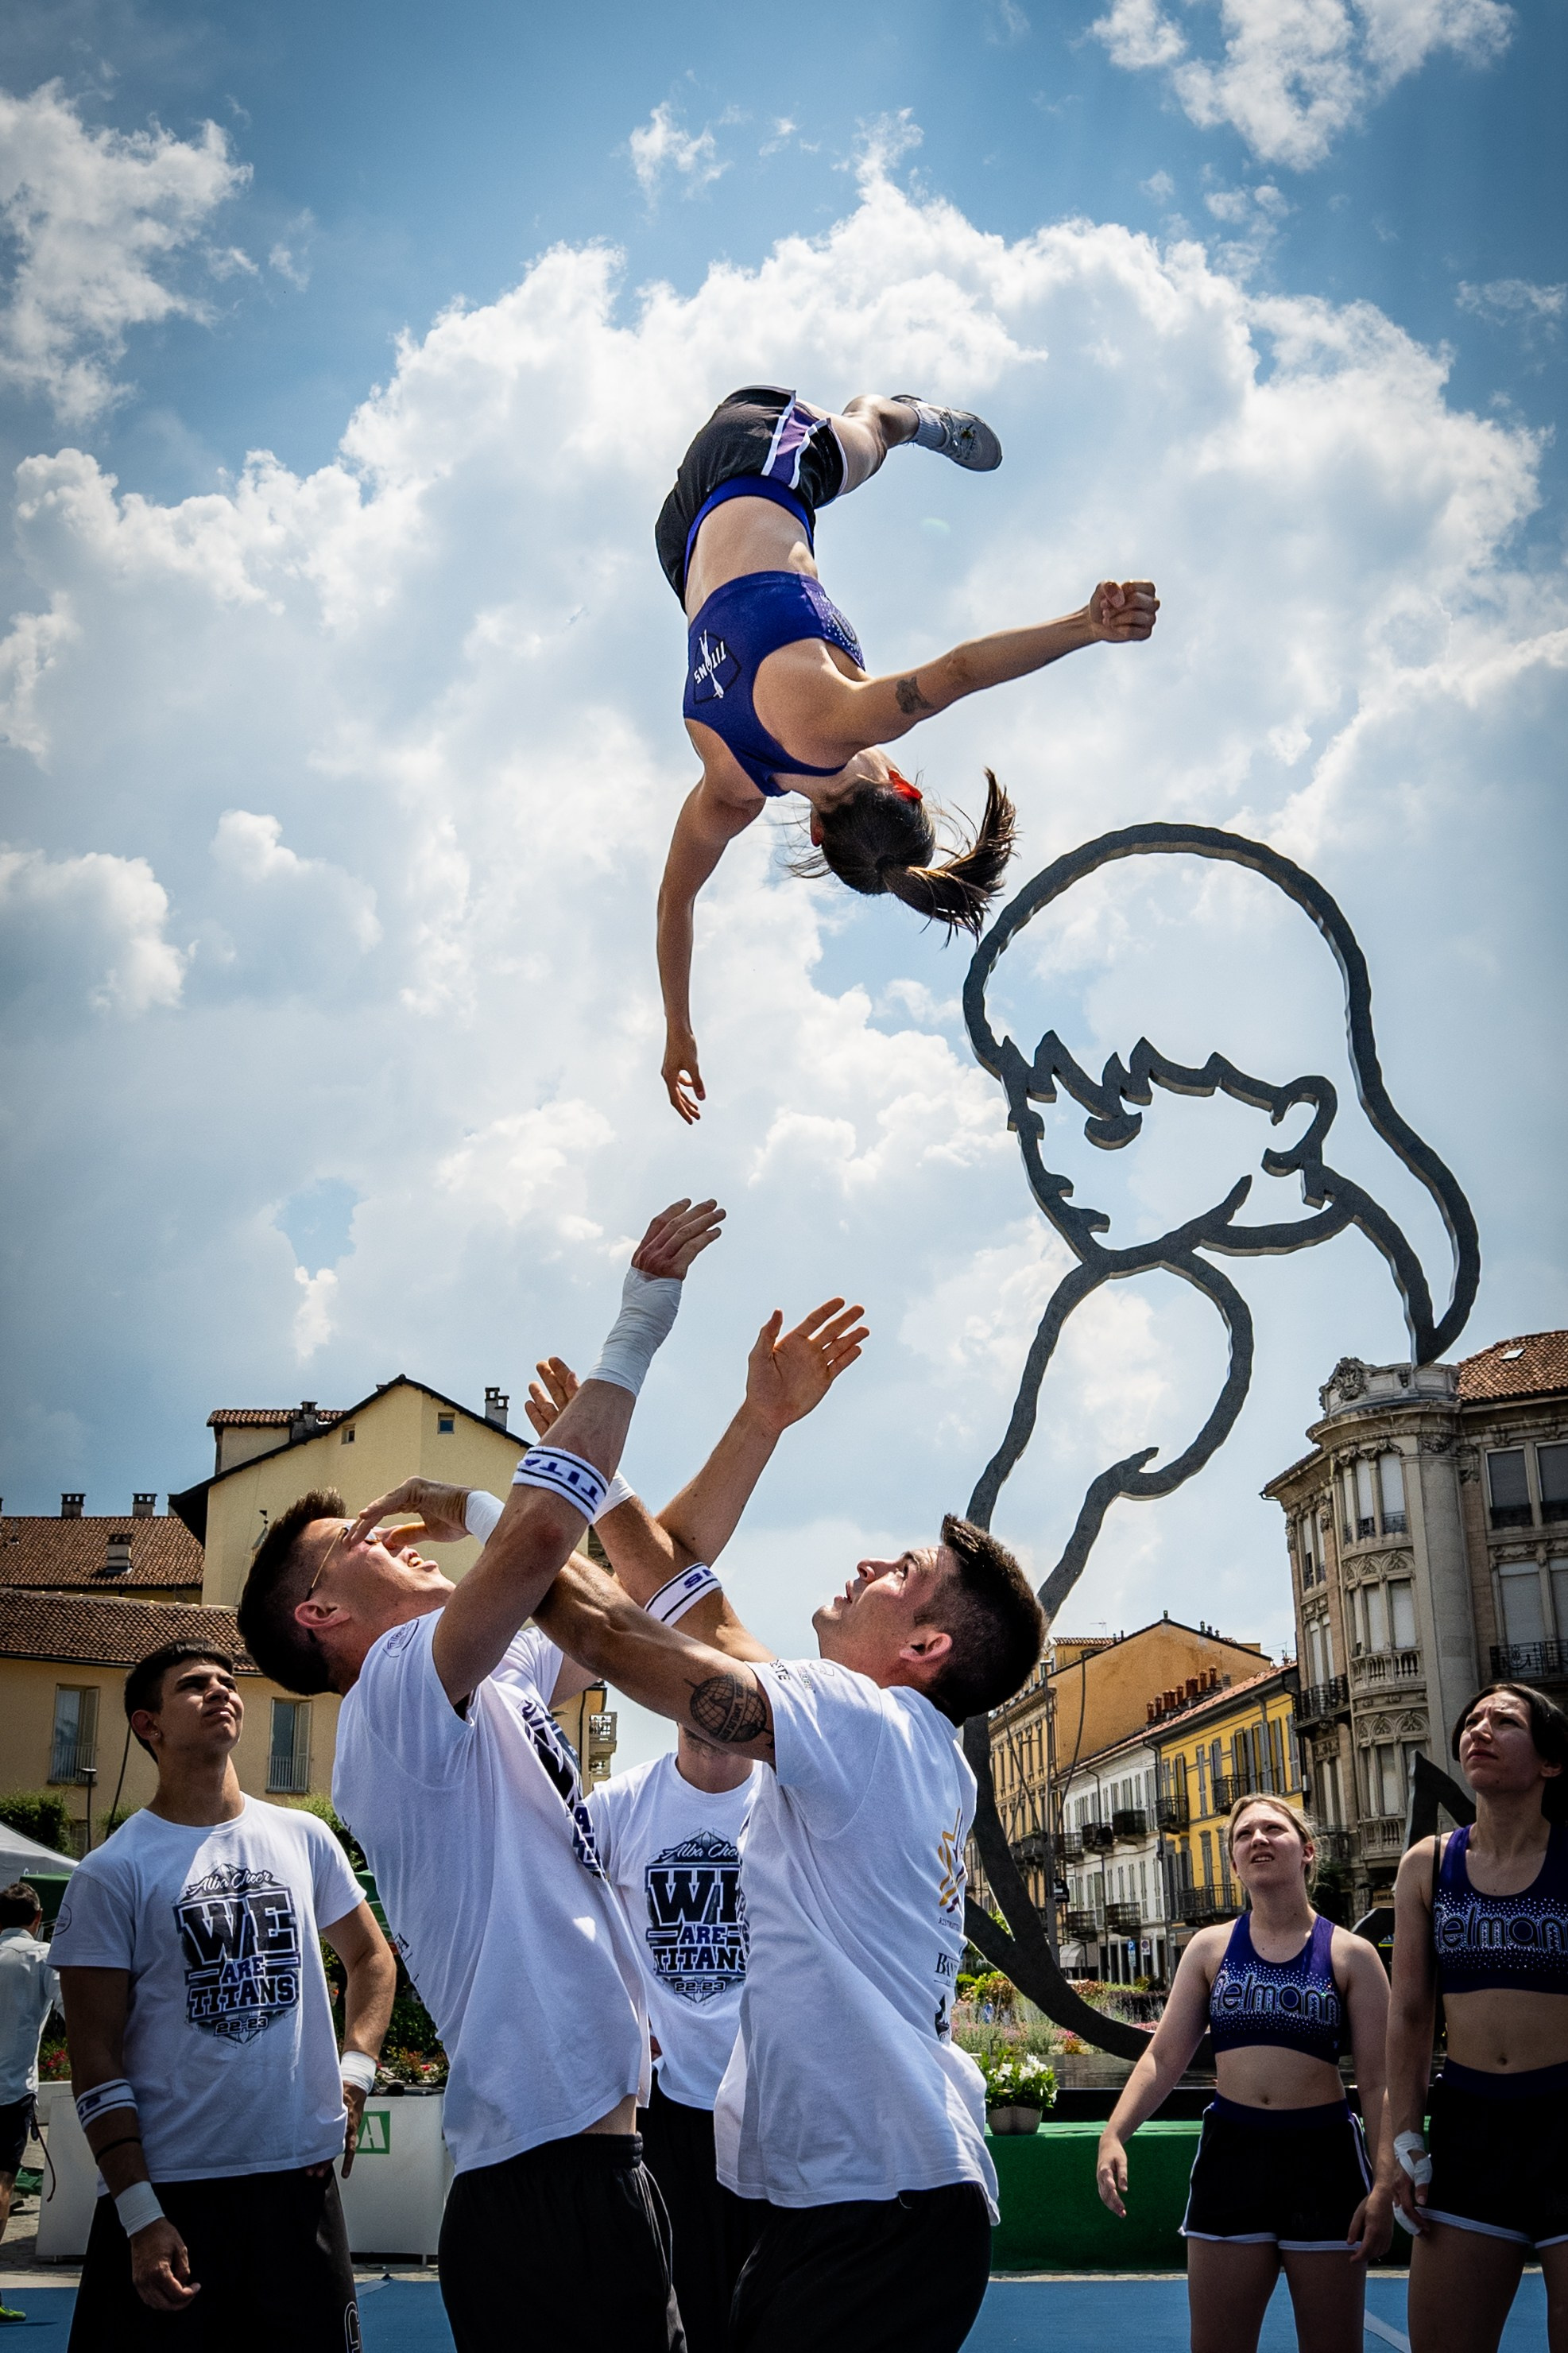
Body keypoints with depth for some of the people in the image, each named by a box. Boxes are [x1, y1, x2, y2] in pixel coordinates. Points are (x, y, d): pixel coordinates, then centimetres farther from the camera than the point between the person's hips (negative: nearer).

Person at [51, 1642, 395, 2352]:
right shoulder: (113, 1873, -5)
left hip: (301, 2178, 4)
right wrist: (140, 2215, -12)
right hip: (170, 2192, -4)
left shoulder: (303, 1838, 7)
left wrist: (355, 2074, 6)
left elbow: (371, 1956, 22)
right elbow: (96, 2060, -6)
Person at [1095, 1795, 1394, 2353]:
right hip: (1230, 2153, 2)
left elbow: (1377, 2081, -2)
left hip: (1324, 2159, -2)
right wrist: (1114, 2134, -10)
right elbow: (1164, 2056, 5)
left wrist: (1384, 2186, -12)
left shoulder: (1350, 1955, 0)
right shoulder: (1210, 1948, 7)